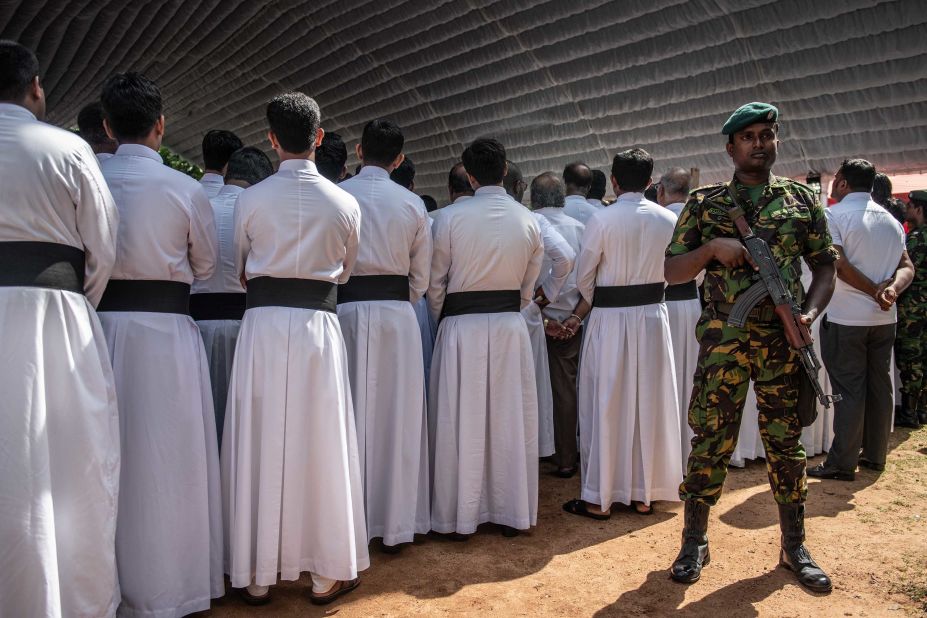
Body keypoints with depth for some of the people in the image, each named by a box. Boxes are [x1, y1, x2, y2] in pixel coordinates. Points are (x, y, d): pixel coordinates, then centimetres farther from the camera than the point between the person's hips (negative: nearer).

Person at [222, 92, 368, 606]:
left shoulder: (251, 198, 0)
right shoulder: (345, 204, 2)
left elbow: (240, 267, 11)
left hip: (263, 325, 0)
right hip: (318, 324, 0)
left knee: (260, 444, 7)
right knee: (320, 444, 7)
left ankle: (257, 576, 18)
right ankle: (327, 575, 17)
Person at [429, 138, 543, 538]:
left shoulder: (450, 217, -9)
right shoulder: (528, 221, 1)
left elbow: (435, 282, -2)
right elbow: (528, 286, 8)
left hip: (462, 327, -2)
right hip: (510, 326, 3)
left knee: (461, 423, 7)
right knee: (510, 421, 11)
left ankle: (459, 515, 17)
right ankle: (512, 512, 22)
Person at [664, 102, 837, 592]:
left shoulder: (801, 199, 9)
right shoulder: (704, 203, 4)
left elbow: (825, 264, 10)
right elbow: (672, 271, 3)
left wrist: (810, 312, -7)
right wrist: (712, 248, -15)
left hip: (784, 343, 2)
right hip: (723, 341, -1)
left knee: (786, 443, 10)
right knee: (710, 442, 3)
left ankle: (794, 546, 26)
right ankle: (695, 542, 18)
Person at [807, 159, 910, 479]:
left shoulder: (833, 216, -9)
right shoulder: (891, 220, 12)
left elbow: (838, 264, -20)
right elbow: (907, 267, 6)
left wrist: (874, 291, -12)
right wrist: (891, 290, -11)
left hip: (846, 318, -6)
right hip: (884, 318, 6)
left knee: (848, 389, -2)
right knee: (880, 385, 13)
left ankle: (842, 463, 3)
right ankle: (875, 455, 23)